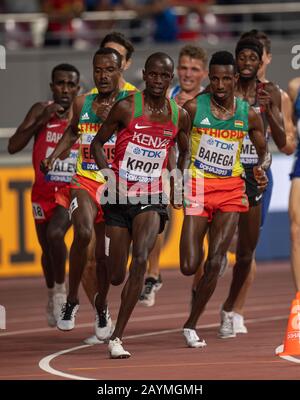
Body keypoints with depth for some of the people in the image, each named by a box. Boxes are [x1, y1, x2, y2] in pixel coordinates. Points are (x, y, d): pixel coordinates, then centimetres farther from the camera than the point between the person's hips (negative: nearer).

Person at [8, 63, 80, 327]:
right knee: (47, 249, 15)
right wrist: (40, 122, -28)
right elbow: (13, 147, -19)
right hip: (43, 193, 2)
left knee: (55, 233, -28)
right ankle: (52, 295, 43)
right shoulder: (41, 111, -8)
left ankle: (60, 289, -8)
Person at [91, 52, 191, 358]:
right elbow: (97, 143, 2)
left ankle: (117, 338, -22)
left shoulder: (179, 116, 3)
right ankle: (100, 310, 43)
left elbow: (184, 151, 22)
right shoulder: (126, 108, -7)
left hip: (151, 200, 1)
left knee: (141, 258, -24)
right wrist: (108, 177, -11)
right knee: (115, 274, 3)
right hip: (119, 198, -1)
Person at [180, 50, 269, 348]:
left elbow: (263, 150, 15)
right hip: (198, 187, -1)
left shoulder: (248, 115, 2)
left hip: (231, 189, 2)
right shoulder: (194, 108, -5)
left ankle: (191, 325, 3)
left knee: (214, 263, -9)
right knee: (189, 267, -9)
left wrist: (261, 168, -7)